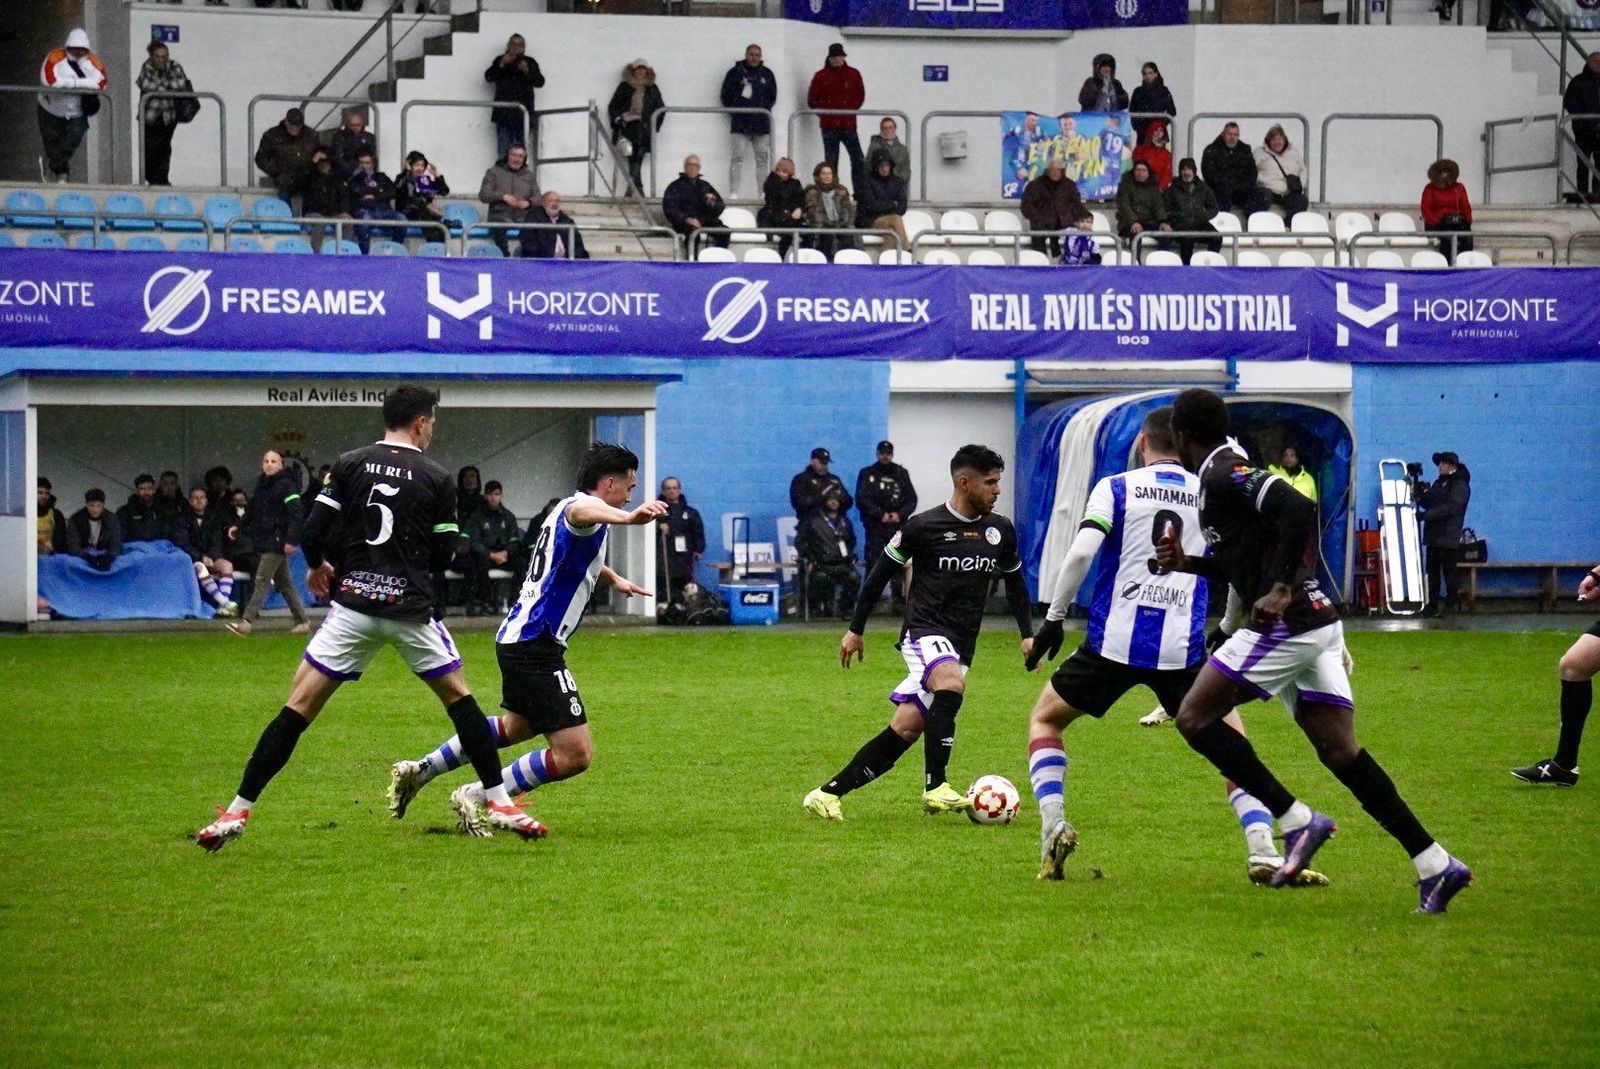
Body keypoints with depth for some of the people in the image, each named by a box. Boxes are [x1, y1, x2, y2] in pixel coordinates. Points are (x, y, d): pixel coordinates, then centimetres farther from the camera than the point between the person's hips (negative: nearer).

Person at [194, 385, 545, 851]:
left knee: (299, 706, 2)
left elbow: (314, 531, -1)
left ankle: (237, 812, -2)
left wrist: (317, 567, 20)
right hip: (411, 606, -1)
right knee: (459, 697, 17)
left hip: (354, 603, 1)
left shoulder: (349, 465, 2)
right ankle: (499, 803, 17)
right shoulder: (436, 479, -1)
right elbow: (443, 550, 4)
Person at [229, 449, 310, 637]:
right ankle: (302, 621, 18)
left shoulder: (286, 485, -10)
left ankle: (247, 621, -14)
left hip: (277, 542, -9)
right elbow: (253, 511, 23)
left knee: (261, 581, -12)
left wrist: (292, 540, -22)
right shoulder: (261, 485, 16)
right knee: (285, 583, 12)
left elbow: (295, 514, -16)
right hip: (263, 541, 9)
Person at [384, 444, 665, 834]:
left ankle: (420, 770, 38)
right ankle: (477, 798, -6)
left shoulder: (566, 507, 18)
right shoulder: (579, 505, -14)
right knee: (576, 754, -12)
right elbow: (580, 513, -43)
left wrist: (613, 579, 54)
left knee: (517, 726, 35)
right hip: (537, 647, -11)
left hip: (518, 638, 11)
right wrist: (628, 518, -62)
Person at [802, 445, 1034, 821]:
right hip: (924, 632, -5)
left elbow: (1015, 583, 23)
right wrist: (855, 630, 6)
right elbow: (880, 572, 4)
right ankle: (935, 788, -35)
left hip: (961, 646, 5)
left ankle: (828, 794, 6)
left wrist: (1027, 635, 13)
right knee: (951, 682, -36)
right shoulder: (924, 526, -6)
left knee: (904, 730, -1)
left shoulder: (1000, 530, 7)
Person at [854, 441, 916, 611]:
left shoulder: (902, 474, 13)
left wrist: (900, 514, -8)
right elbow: (862, 500, -2)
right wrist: (881, 515, -11)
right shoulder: (867, 474, 7)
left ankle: (900, 600, -2)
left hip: (898, 525, 2)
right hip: (875, 527, -2)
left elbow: (912, 499, 10)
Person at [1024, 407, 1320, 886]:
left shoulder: (1116, 488, 3)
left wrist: (1053, 618, -1)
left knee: (1045, 719, 21)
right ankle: (1262, 852, -4)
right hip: (1183, 647, 1)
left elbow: (1080, 554, -10)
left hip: (1113, 642, -1)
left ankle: (1053, 826, 1)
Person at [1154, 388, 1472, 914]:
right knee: (1340, 751, 6)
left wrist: (1281, 591, -26)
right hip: (1316, 620, 10)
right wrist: (1190, 564, 20)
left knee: (1195, 717, -3)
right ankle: (1435, 865, 1)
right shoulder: (1228, 473, 21)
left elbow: (1299, 510, -25)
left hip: (1288, 624, -10)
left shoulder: (1222, 475, -10)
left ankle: (1298, 821, -7)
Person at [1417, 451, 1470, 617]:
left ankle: (1451, 605, -1)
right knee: (1432, 573, 8)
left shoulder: (1460, 486, -7)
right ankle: (1432, 605, 11)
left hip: (1448, 538, -8)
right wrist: (1421, 495, -2)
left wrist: (1425, 515, -23)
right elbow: (1429, 503, 19)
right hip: (1433, 537, 8)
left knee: (1449, 572, -5)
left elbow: (1450, 508, -19)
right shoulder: (1439, 483, 19)